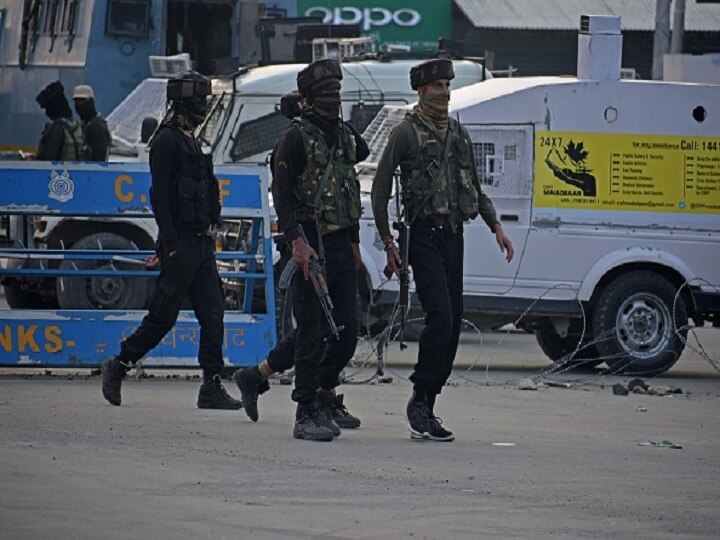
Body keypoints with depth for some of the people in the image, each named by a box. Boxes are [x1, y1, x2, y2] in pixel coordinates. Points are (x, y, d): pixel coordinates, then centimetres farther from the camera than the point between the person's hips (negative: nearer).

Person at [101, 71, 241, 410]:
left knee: (213, 315, 0)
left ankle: (212, 388, -2)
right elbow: (159, 195, -17)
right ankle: (117, 367, 12)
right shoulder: (167, 140, -10)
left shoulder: (189, 141, 19)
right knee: (163, 316, -3)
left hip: (200, 242, 9)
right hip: (181, 242, -9)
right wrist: (171, 245, -22)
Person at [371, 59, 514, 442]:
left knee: (453, 324, 3)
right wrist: (388, 242, -7)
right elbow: (380, 188, -4)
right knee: (440, 317, -19)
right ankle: (420, 400, -11)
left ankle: (425, 409, 8)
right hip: (423, 234, -7)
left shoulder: (458, 133, 16)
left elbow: (474, 185, 25)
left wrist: (495, 226, 13)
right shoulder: (406, 132, -4)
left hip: (453, 235, 7)